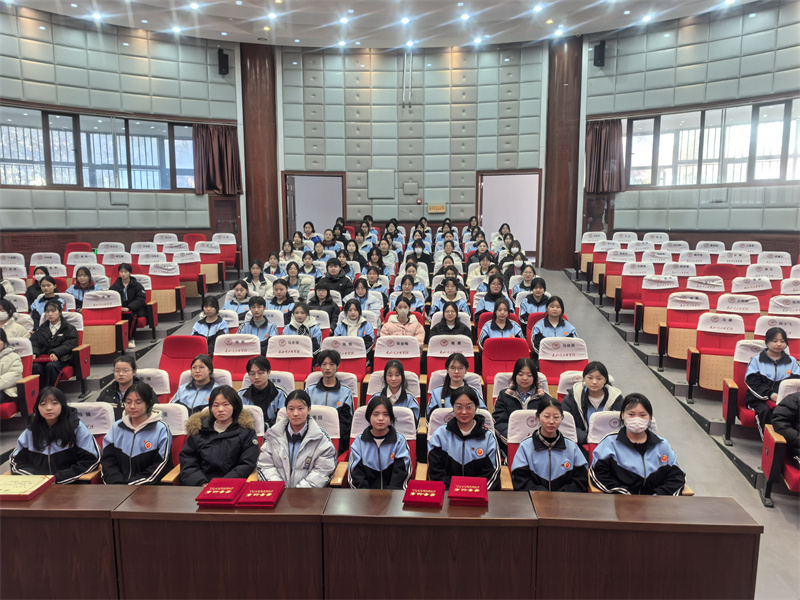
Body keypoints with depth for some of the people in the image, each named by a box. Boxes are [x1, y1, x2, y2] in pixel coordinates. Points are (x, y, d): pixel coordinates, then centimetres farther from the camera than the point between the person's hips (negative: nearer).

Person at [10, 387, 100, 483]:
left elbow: (91, 460, -2)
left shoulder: (77, 428, 1)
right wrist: (37, 477, -5)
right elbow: (15, 461, 15)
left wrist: (58, 478, -9)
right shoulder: (30, 432, 11)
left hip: (70, 485, -1)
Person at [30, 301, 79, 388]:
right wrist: (34, 353, -9)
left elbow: (69, 344, -3)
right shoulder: (41, 329, 27)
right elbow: (33, 342, 14)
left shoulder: (69, 328, 12)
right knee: (35, 366, -31)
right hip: (42, 357, 3)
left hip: (61, 358, -3)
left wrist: (56, 353, -20)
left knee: (51, 366, -36)